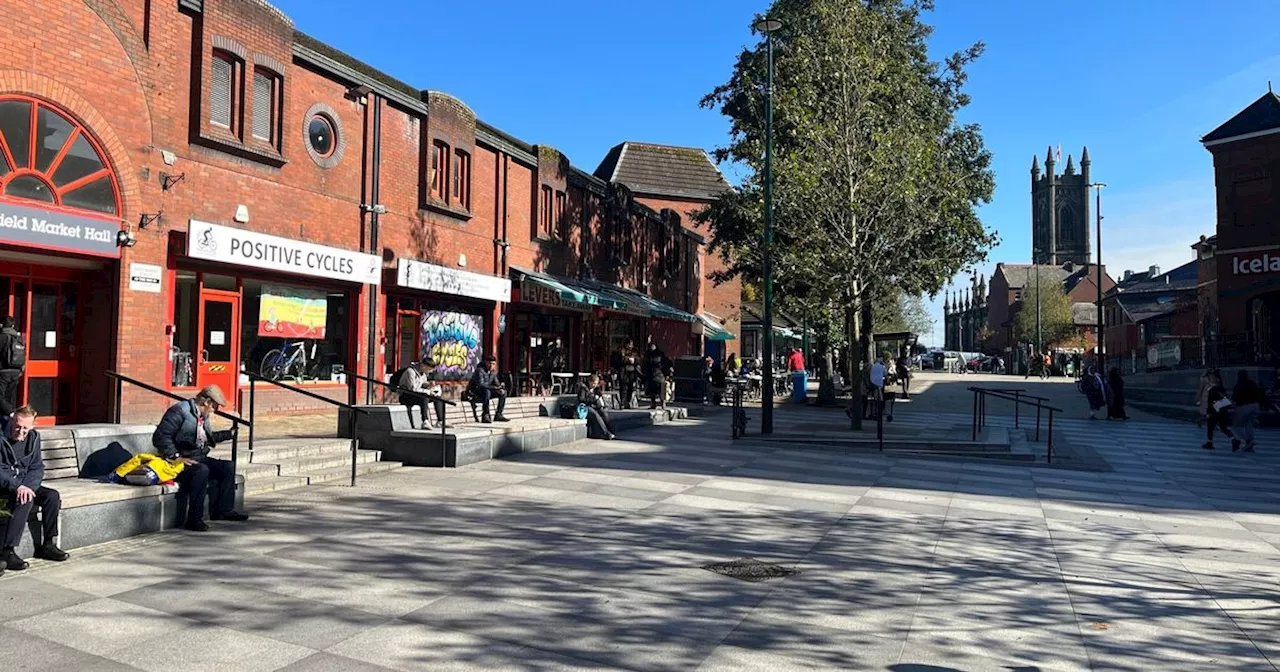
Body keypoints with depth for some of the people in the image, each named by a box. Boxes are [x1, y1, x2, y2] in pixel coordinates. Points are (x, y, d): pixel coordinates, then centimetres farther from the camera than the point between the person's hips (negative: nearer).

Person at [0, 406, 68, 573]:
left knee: (52, 496, -15)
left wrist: (27, 487, -16)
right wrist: (17, 487, -30)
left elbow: (37, 468, 2)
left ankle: (48, 545, -3)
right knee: (25, 500, -31)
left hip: (25, 484, 6)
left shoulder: (33, 437, 3)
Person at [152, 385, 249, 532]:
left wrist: (231, 433, 29)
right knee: (201, 470, -35)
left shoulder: (204, 416, 15)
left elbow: (209, 437, 34)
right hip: (180, 461, -10)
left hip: (199, 458, 10)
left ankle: (224, 509, 7)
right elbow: (160, 437, -24)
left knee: (228, 467, 2)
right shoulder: (180, 411, -15)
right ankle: (194, 519, -30)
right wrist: (176, 457, -26)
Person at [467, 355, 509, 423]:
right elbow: (481, 385, -32)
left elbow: (496, 383, 10)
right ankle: (485, 415, -32)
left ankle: (498, 415, 0)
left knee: (503, 392, 0)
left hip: (486, 392, 8)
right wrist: (495, 388, -39)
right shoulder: (480, 370, -21)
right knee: (486, 391, -38)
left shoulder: (493, 372, 5)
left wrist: (500, 389, -14)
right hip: (474, 394, -8)